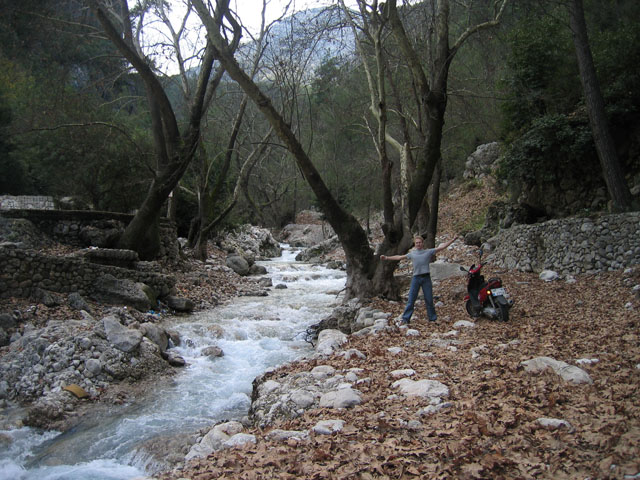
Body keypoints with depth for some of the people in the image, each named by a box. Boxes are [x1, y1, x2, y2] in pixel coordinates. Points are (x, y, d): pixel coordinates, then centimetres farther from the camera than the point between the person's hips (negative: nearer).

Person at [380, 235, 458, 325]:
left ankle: (432, 319, 13)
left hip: (426, 278, -1)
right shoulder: (412, 254, 17)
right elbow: (399, 257, 23)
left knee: (429, 300, 3)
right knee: (411, 300, -2)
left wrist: (453, 240, 3)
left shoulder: (429, 252, 11)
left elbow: (441, 247, 8)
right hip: (416, 278, 1)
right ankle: (405, 319, 0)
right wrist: (387, 257, 25)